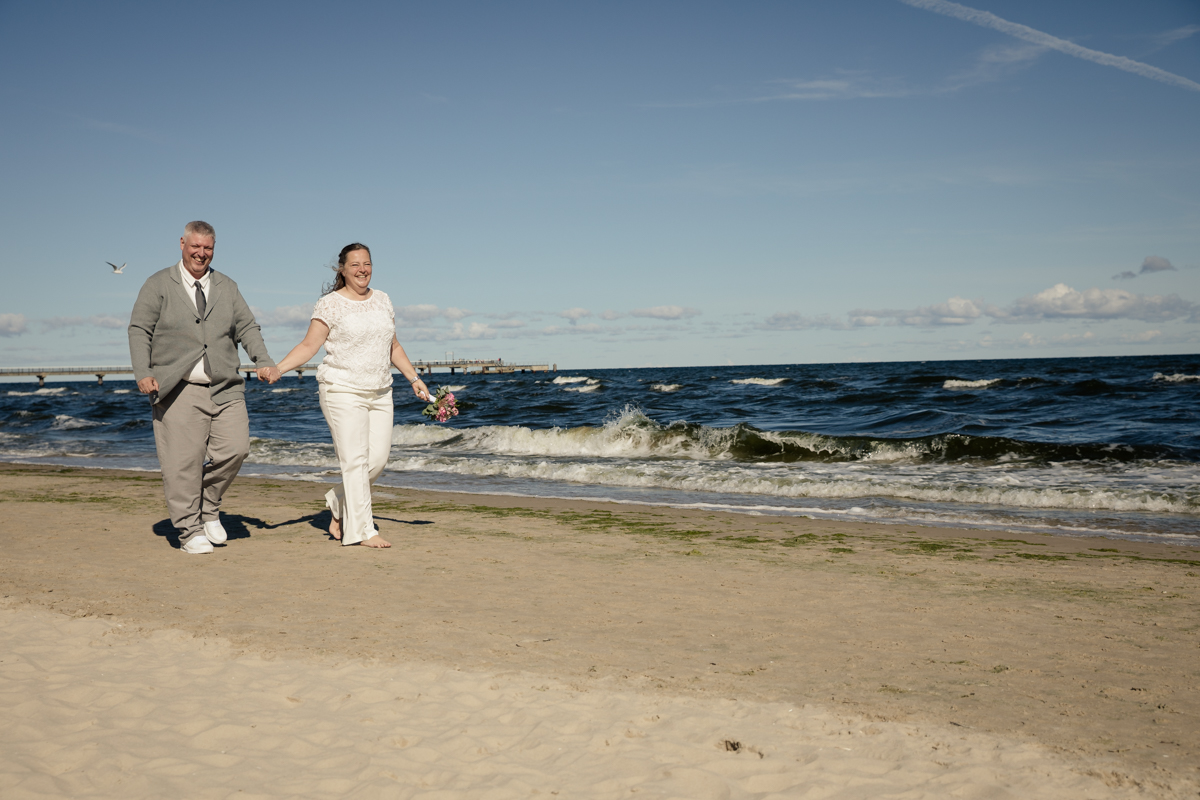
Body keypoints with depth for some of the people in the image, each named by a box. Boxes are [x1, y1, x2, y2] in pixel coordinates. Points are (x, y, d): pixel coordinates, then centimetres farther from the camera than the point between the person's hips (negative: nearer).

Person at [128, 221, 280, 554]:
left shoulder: (227, 287, 18)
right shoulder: (158, 285, 7)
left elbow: (247, 328, 14)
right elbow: (139, 330, 1)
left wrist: (264, 361, -3)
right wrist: (143, 373, -13)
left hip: (225, 389, 3)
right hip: (178, 390, -3)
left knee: (235, 448, -10)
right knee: (184, 461, -6)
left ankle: (208, 507, 15)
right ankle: (190, 530, 7)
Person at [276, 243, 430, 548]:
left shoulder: (382, 300, 13)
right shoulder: (330, 304, -4)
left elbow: (393, 346, 21)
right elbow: (309, 346, -6)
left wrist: (414, 378, 17)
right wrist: (277, 368, -19)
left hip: (380, 393, 6)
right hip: (343, 391, -6)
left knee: (378, 459, 3)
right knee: (355, 460, -8)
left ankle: (339, 503, 25)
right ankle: (361, 530, -2)